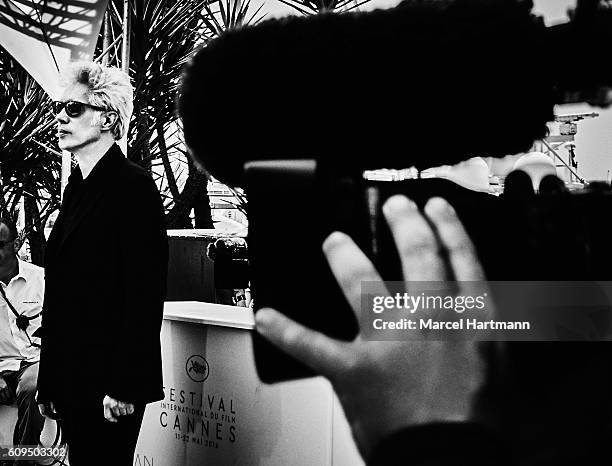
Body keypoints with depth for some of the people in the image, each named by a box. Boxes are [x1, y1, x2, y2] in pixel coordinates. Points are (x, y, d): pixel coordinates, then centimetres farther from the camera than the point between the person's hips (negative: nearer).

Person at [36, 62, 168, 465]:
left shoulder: (133, 185, -11)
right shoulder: (78, 188, 13)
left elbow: (147, 296, -16)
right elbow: (59, 293, 13)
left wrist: (125, 386, -19)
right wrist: (48, 382, 12)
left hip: (109, 383, -8)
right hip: (70, 379, 8)